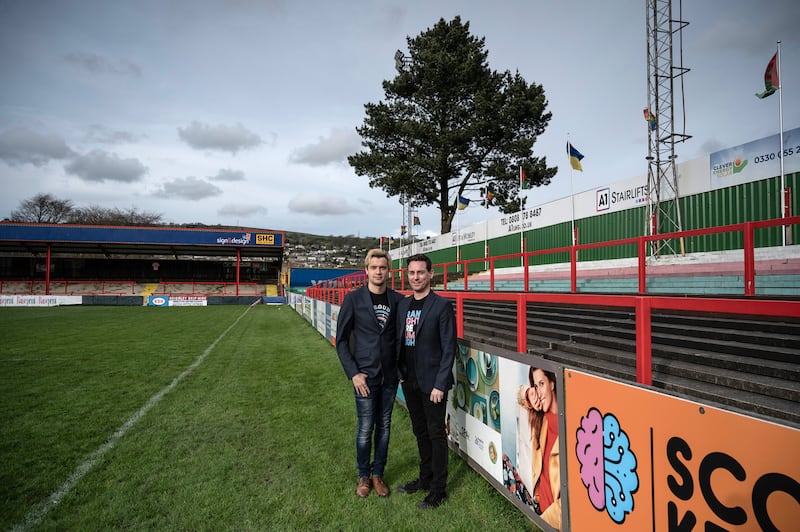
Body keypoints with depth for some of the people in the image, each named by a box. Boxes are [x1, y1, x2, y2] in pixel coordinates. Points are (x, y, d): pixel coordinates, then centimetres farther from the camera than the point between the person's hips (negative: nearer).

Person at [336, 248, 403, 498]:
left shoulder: (397, 300, 0)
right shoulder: (353, 299, -6)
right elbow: (341, 340, -3)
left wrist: (402, 366, -1)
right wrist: (353, 373, -9)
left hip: (389, 376, 3)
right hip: (365, 376, -2)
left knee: (384, 427, 14)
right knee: (365, 429, 6)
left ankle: (378, 474, 32)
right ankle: (364, 476, 28)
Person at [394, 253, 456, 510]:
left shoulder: (442, 306, -12)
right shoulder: (402, 305, 7)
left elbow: (448, 348, -13)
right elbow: (399, 341, 11)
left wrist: (440, 384, -15)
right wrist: (400, 373, 7)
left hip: (432, 383, -6)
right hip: (410, 382, 6)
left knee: (436, 434, 7)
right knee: (420, 431, 19)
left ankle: (438, 489, 23)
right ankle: (425, 478, 36)